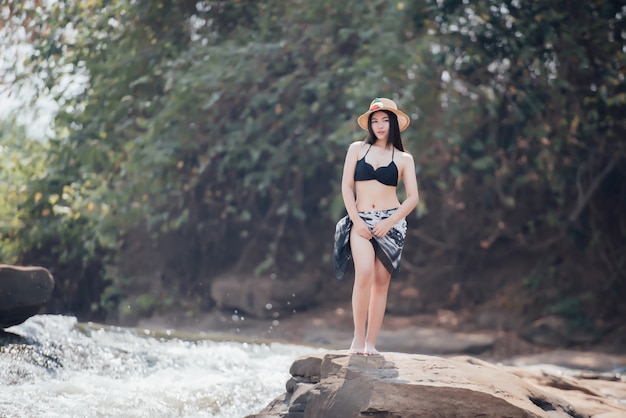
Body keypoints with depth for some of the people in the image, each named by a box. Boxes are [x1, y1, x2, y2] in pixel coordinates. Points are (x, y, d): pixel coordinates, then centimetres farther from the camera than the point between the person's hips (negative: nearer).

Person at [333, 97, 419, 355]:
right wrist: (356, 220, -7)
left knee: (381, 281, -2)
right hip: (360, 220, -1)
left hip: (391, 223, 1)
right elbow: (347, 186, 4)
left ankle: (370, 342, 2)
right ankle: (358, 337, -16)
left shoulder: (404, 159, 8)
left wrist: (389, 223, -9)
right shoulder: (357, 149, 10)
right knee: (365, 272, -23)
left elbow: (413, 198, 3)